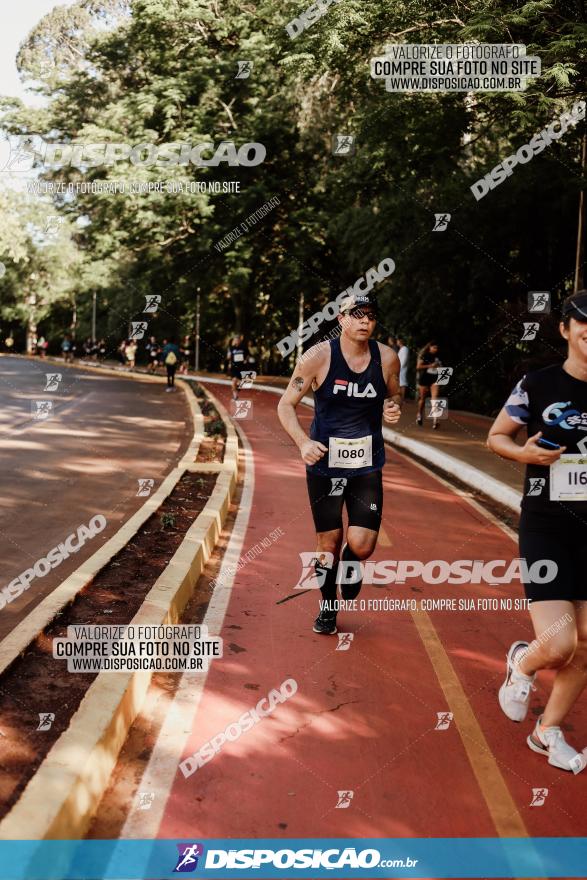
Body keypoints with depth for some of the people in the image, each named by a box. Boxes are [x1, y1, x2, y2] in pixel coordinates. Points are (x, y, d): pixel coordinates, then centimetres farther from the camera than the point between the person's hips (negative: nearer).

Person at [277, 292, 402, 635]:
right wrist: (303, 442, -21)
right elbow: (286, 404, -5)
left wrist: (393, 406, -8)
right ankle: (328, 608, 33)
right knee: (329, 543, 8)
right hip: (324, 463, -1)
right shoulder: (319, 356, -10)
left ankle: (350, 566, 30)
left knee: (362, 545, -9)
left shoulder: (388, 358, -3)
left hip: (367, 465, 2)